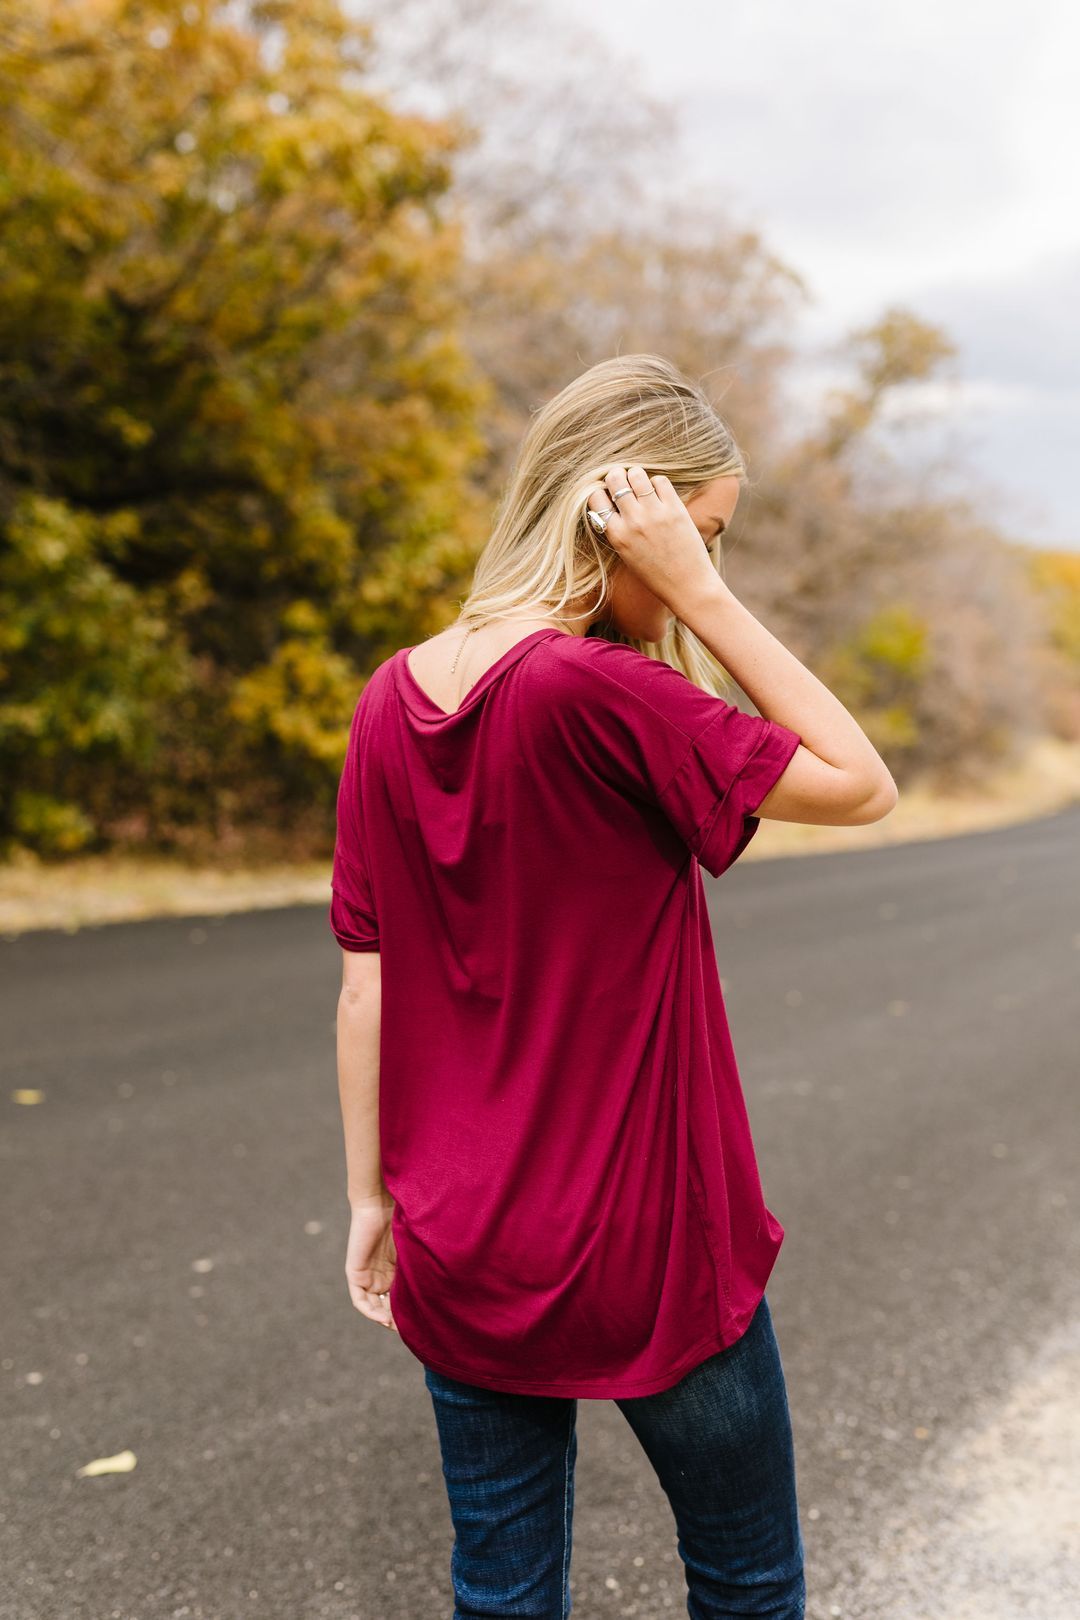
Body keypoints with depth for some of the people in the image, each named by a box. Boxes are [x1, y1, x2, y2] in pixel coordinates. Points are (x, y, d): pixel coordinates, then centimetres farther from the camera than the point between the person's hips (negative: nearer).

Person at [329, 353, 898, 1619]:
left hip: (459, 1261, 6)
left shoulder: (391, 701, -2)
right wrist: (699, 596, -15)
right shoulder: (598, 695, -22)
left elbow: (364, 985, 3)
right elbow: (859, 785, -13)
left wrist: (372, 1196, 12)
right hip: (643, 1251, -6)